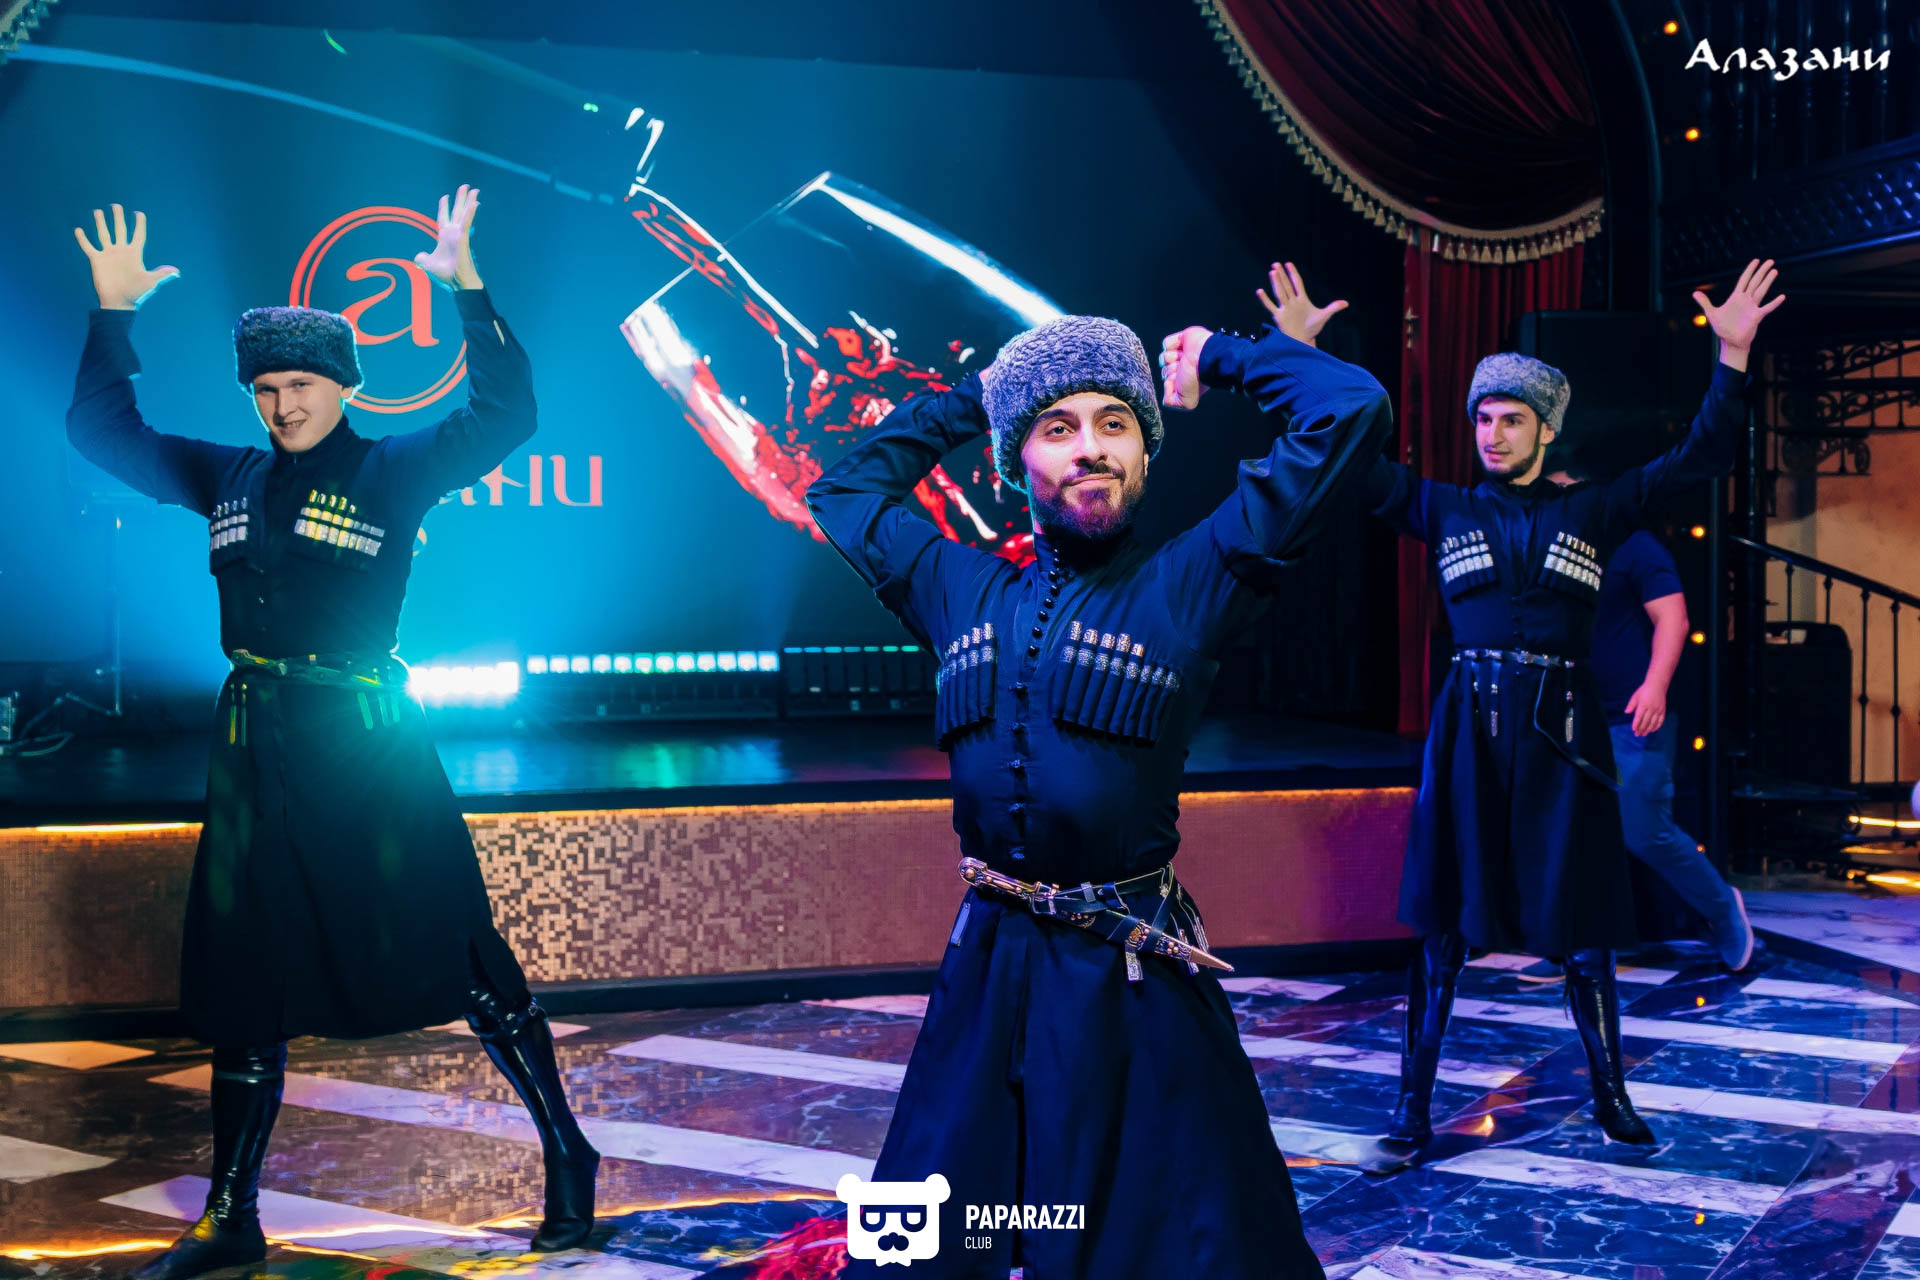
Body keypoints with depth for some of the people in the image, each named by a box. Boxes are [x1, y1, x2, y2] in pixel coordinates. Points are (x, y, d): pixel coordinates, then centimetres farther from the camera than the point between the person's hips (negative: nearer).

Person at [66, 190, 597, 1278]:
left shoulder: (395, 472, -1)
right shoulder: (228, 479, 13)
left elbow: (506, 417, -12)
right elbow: (103, 431, 20)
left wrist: (466, 283, -16)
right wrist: (113, 311, 11)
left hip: (367, 742, -5)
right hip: (255, 750, 5)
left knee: (460, 956, -4)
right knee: (243, 990, 11)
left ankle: (567, 1157, 12)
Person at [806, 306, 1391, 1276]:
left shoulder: (1187, 588, -4)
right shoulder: (961, 592, 7)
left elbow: (1350, 413, -10)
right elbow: (845, 489, 24)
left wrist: (1217, 358, 4)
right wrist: (970, 396, 21)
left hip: (1134, 987, -3)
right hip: (983, 978, 4)